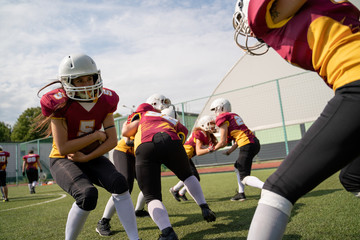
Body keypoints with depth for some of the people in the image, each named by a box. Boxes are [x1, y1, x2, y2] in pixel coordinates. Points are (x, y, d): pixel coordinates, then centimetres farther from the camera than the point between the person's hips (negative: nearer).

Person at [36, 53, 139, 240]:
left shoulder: (104, 100, -7)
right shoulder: (59, 104, -19)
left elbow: (112, 140, -8)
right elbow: (63, 148, -22)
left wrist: (86, 158, -16)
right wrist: (96, 135, -19)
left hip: (92, 157, 4)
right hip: (63, 160, -3)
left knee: (119, 183, -22)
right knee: (87, 194, -30)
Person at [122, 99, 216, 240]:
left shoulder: (144, 109, 34)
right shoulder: (177, 124, 37)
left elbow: (126, 132, 27)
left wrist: (126, 124, 48)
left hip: (144, 147, -1)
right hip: (171, 142, 2)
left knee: (152, 197, 6)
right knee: (187, 176, 33)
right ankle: (204, 208, 26)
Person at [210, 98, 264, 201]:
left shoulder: (222, 118, -3)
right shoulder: (234, 115, 22)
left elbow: (223, 142, -4)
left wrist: (213, 149, 13)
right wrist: (230, 150, 25)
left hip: (247, 146, -9)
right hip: (255, 142, 9)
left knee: (244, 178, -5)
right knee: (238, 166, 26)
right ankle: (241, 193, 26)